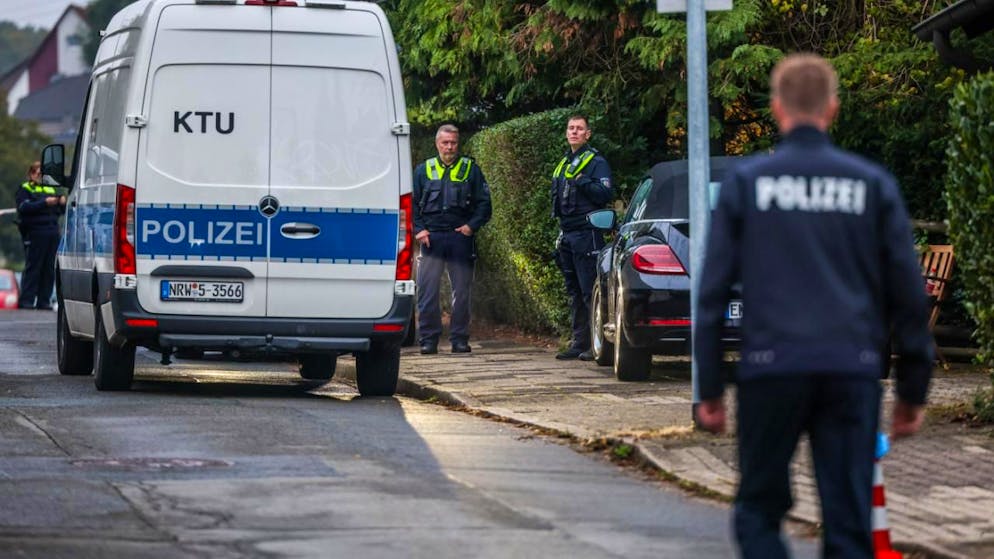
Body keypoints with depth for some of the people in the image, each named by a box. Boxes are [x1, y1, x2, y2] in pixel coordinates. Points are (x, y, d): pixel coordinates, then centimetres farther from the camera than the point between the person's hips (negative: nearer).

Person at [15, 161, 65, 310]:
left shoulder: (50, 190, 22)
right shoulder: (24, 190, 4)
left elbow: (59, 212, 19)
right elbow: (24, 207, -14)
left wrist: (62, 204, -4)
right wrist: (45, 203, -22)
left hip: (52, 234, 6)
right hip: (35, 234, -6)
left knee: (49, 269, 2)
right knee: (32, 267, -7)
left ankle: (44, 301, 6)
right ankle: (26, 301, -6)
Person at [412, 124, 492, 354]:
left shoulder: (470, 169, 9)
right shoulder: (424, 170, 11)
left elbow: (484, 203, 8)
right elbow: (412, 203, 12)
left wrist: (471, 226, -6)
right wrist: (418, 229, -3)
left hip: (460, 238, 0)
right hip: (431, 238, 0)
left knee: (462, 292, 3)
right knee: (427, 290, -4)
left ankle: (459, 338, 11)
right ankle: (428, 339, 2)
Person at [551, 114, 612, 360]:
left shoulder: (596, 162, -5)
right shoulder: (564, 163, 20)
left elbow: (604, 194, -15)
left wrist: (584, 183, -25)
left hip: (586, 235, -8)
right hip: (566, 234, 8)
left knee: (590, 292, -11)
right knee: (575, 293, 11)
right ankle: (579, 343, 15)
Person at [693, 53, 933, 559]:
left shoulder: (745, 182, 4)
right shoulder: (873, 185, 7)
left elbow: (713, 290, 2)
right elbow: (909, 294, 7)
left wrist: (709, 389, 8)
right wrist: (913, 390, 14)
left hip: (770, 370, -1)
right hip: (853, 372, 1)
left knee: (758, 510, 10)